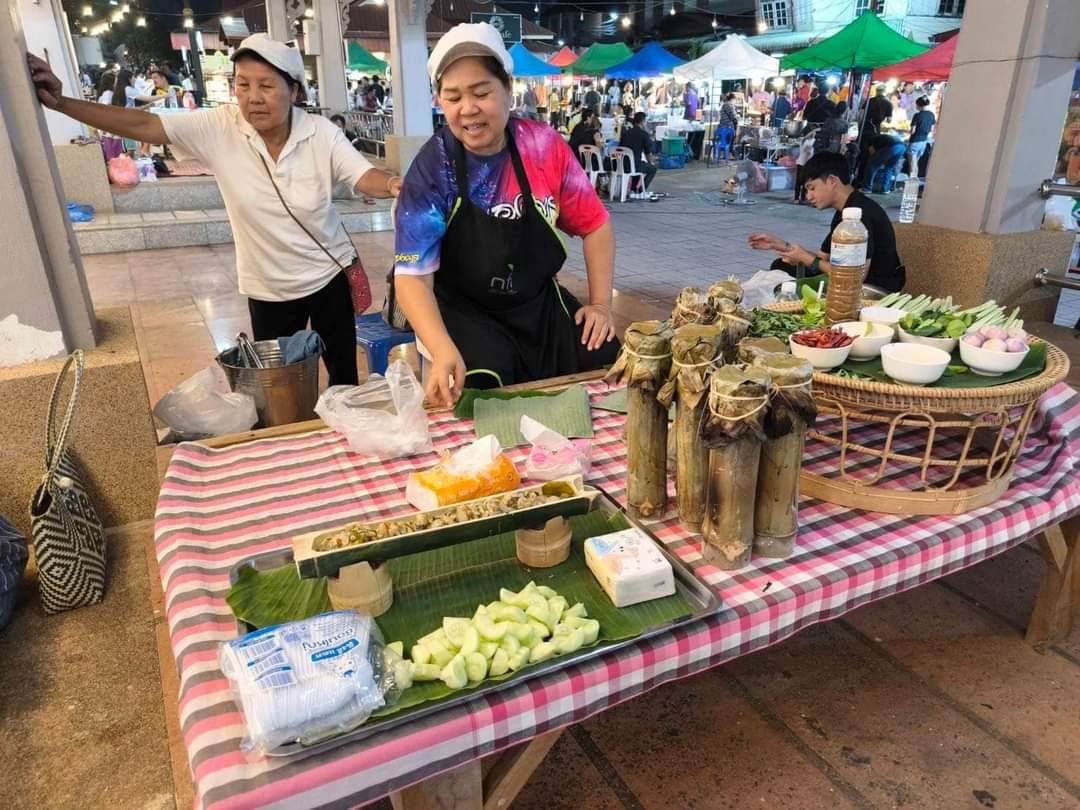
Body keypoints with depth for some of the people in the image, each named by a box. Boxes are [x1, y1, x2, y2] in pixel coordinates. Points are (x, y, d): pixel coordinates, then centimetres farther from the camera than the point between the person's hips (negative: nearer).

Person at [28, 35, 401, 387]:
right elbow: (144, 125, -14)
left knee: (343, 377, 14)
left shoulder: (321, 133, -13)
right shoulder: (219, 128, -12)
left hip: (329, 276, -1)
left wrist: (396, 185, -44)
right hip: (268, 289, 1)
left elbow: (366, 178, -21)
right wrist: (61, 102, -22)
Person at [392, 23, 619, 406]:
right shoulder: (432, 168, -17)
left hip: (539, 301, 4)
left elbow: (594, 225, 2)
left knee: (605, 361, -11)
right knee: (483, 392, -27)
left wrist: (601, 304, -3)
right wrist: (443, 352, -40)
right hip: (465, 311, -3)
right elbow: (413, 274, -24)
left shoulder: (545, 146, -9)